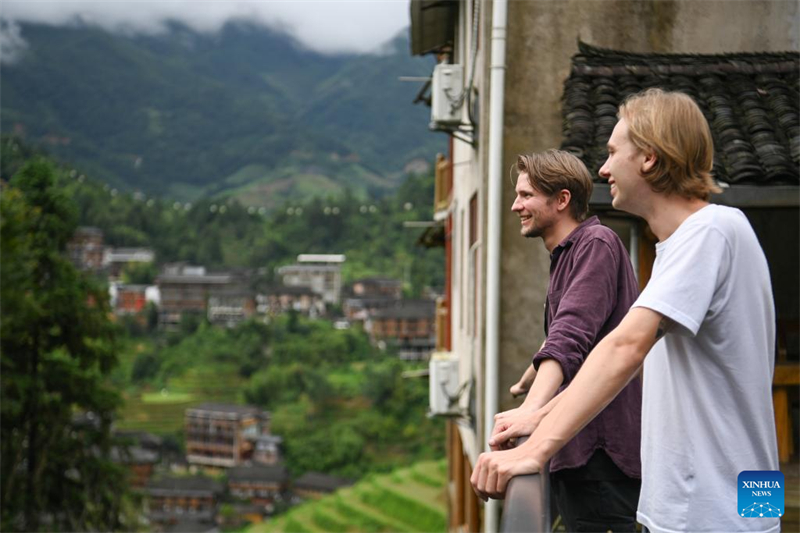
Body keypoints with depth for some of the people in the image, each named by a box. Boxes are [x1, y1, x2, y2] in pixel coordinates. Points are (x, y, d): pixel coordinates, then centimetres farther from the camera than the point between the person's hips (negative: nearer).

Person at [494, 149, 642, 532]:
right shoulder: (567, 255, 20)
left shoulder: (596, 244, -11)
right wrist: (528, 379, 47)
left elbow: (571, 336, -27)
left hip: (602, 446, -10)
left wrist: (532, 408, -39)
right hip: (577, 447, 10)